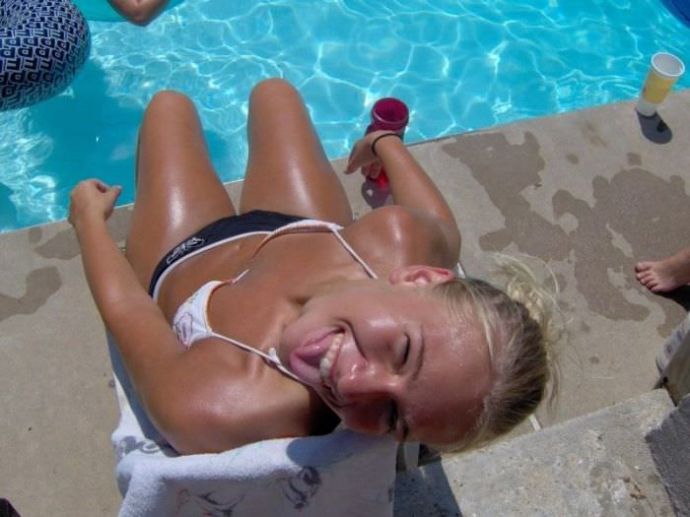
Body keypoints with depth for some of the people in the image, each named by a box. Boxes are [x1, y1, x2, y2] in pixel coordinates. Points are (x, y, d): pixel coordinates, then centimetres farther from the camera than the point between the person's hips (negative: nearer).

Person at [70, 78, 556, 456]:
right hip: (308, 231, 3)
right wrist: (384, 142, 1)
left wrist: (90, 214, -11)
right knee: (272, 89, 27)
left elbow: (123, 304, -31)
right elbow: (443, 228, -18)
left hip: (184, 261, -2)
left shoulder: (211, 407, -53)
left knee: (170, 102, 24)